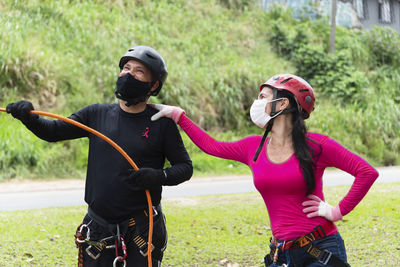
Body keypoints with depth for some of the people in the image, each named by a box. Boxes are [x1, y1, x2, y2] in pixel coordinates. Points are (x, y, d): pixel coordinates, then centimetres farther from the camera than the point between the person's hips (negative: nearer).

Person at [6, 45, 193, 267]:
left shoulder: (161, 124, -2)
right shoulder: (97, 115, 6)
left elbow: (185, 167, 1)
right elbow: (53, 132, 7)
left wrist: (160, 176, -18)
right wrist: (29, 117, -12)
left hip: (142, 230, -2)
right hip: (98, 229, 3)